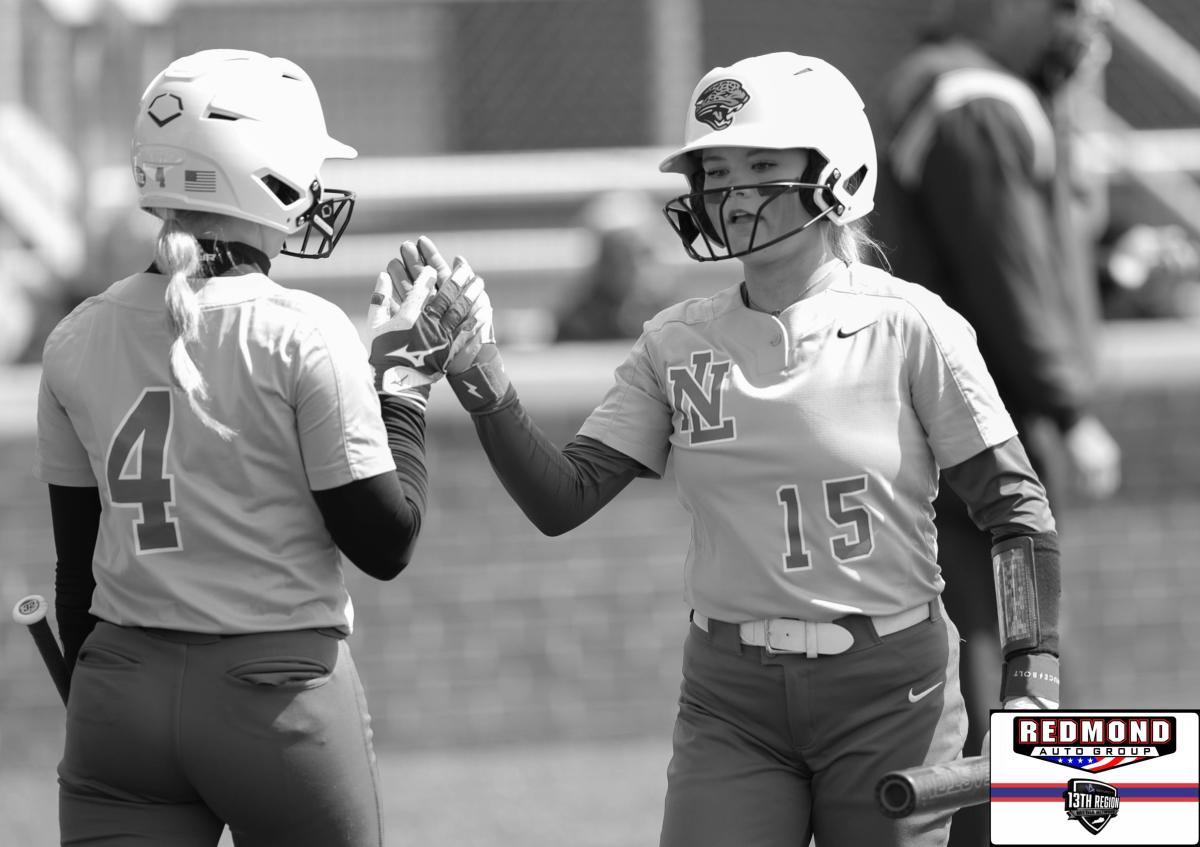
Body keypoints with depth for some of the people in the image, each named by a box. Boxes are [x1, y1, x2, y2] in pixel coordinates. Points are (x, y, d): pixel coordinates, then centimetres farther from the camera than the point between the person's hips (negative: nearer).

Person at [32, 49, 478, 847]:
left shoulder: (80, 340, 3)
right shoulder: (303, 336, -11)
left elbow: (77, 558, 9)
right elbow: (385, 543, -7)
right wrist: (400, 382, 3)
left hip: (121, 688, 4)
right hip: (278, 690, -4)